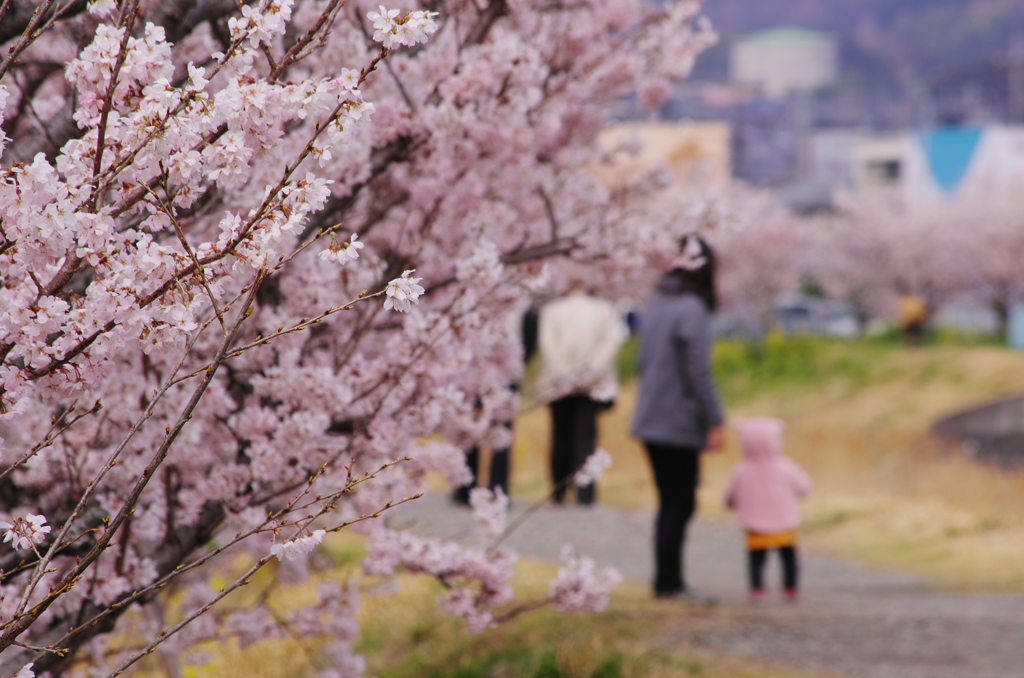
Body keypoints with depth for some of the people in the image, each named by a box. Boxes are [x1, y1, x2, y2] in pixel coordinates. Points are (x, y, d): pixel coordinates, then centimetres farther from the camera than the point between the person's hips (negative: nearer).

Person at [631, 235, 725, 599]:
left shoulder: (656, 305, 9)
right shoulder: (691, 310, -16)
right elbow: (699, 372, -18)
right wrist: (715, 421, -13)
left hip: (652, 421, 8)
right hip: (679, 425, -8)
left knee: (672, 502, 14)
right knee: (679, 504, 0)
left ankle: (667, 579, 17)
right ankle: (669, 582, 2)